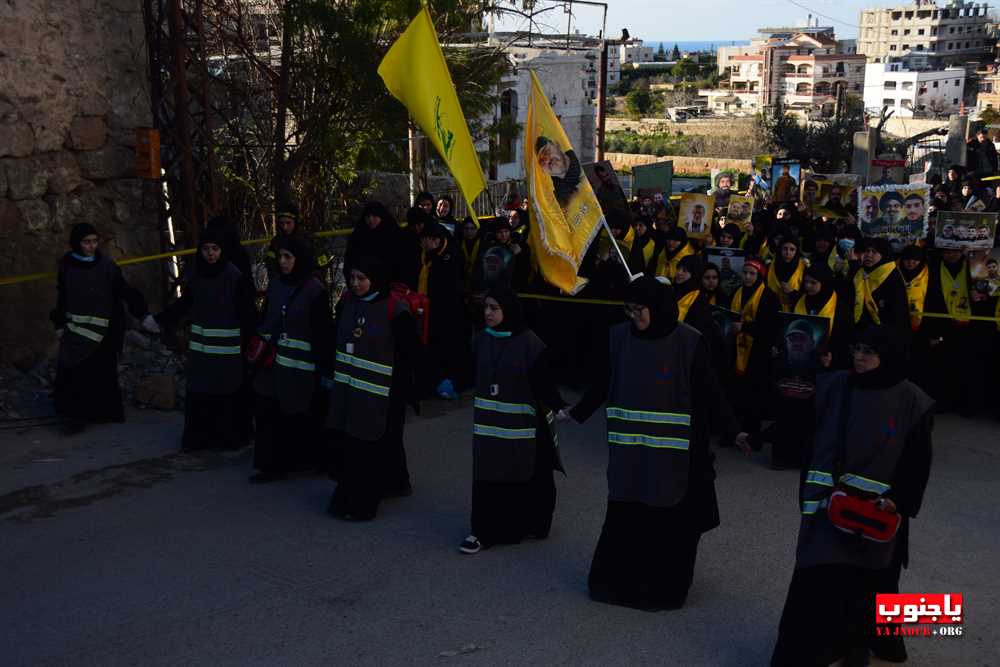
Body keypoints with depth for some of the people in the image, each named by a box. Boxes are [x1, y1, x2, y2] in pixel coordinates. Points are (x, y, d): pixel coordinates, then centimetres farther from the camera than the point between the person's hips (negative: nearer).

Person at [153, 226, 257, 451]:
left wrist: (251, 343, -17)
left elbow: (247, 313, -12)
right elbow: (184, 303, 14)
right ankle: (197, 437, 18)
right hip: (200, 346, 4)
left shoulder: (236, 276, -12)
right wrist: (160, 320, 8)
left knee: (226, 394, 4)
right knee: (197, 393, 5)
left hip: (227, 348, -4)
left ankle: (229, 438, 18)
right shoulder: (193, 273, 2)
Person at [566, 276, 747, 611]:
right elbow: (602, 382, 12)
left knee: (670, 518, 5)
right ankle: (617, 580, 25)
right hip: (629, 449, 3)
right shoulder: (619, 336, 0)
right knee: (625, 514, 8)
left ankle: (664, 588, 21)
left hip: (673, 450, -3)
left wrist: (733, 431, -12)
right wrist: (576, 413, 18)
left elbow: (709, 392, -6)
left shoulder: (689, 341, -10)